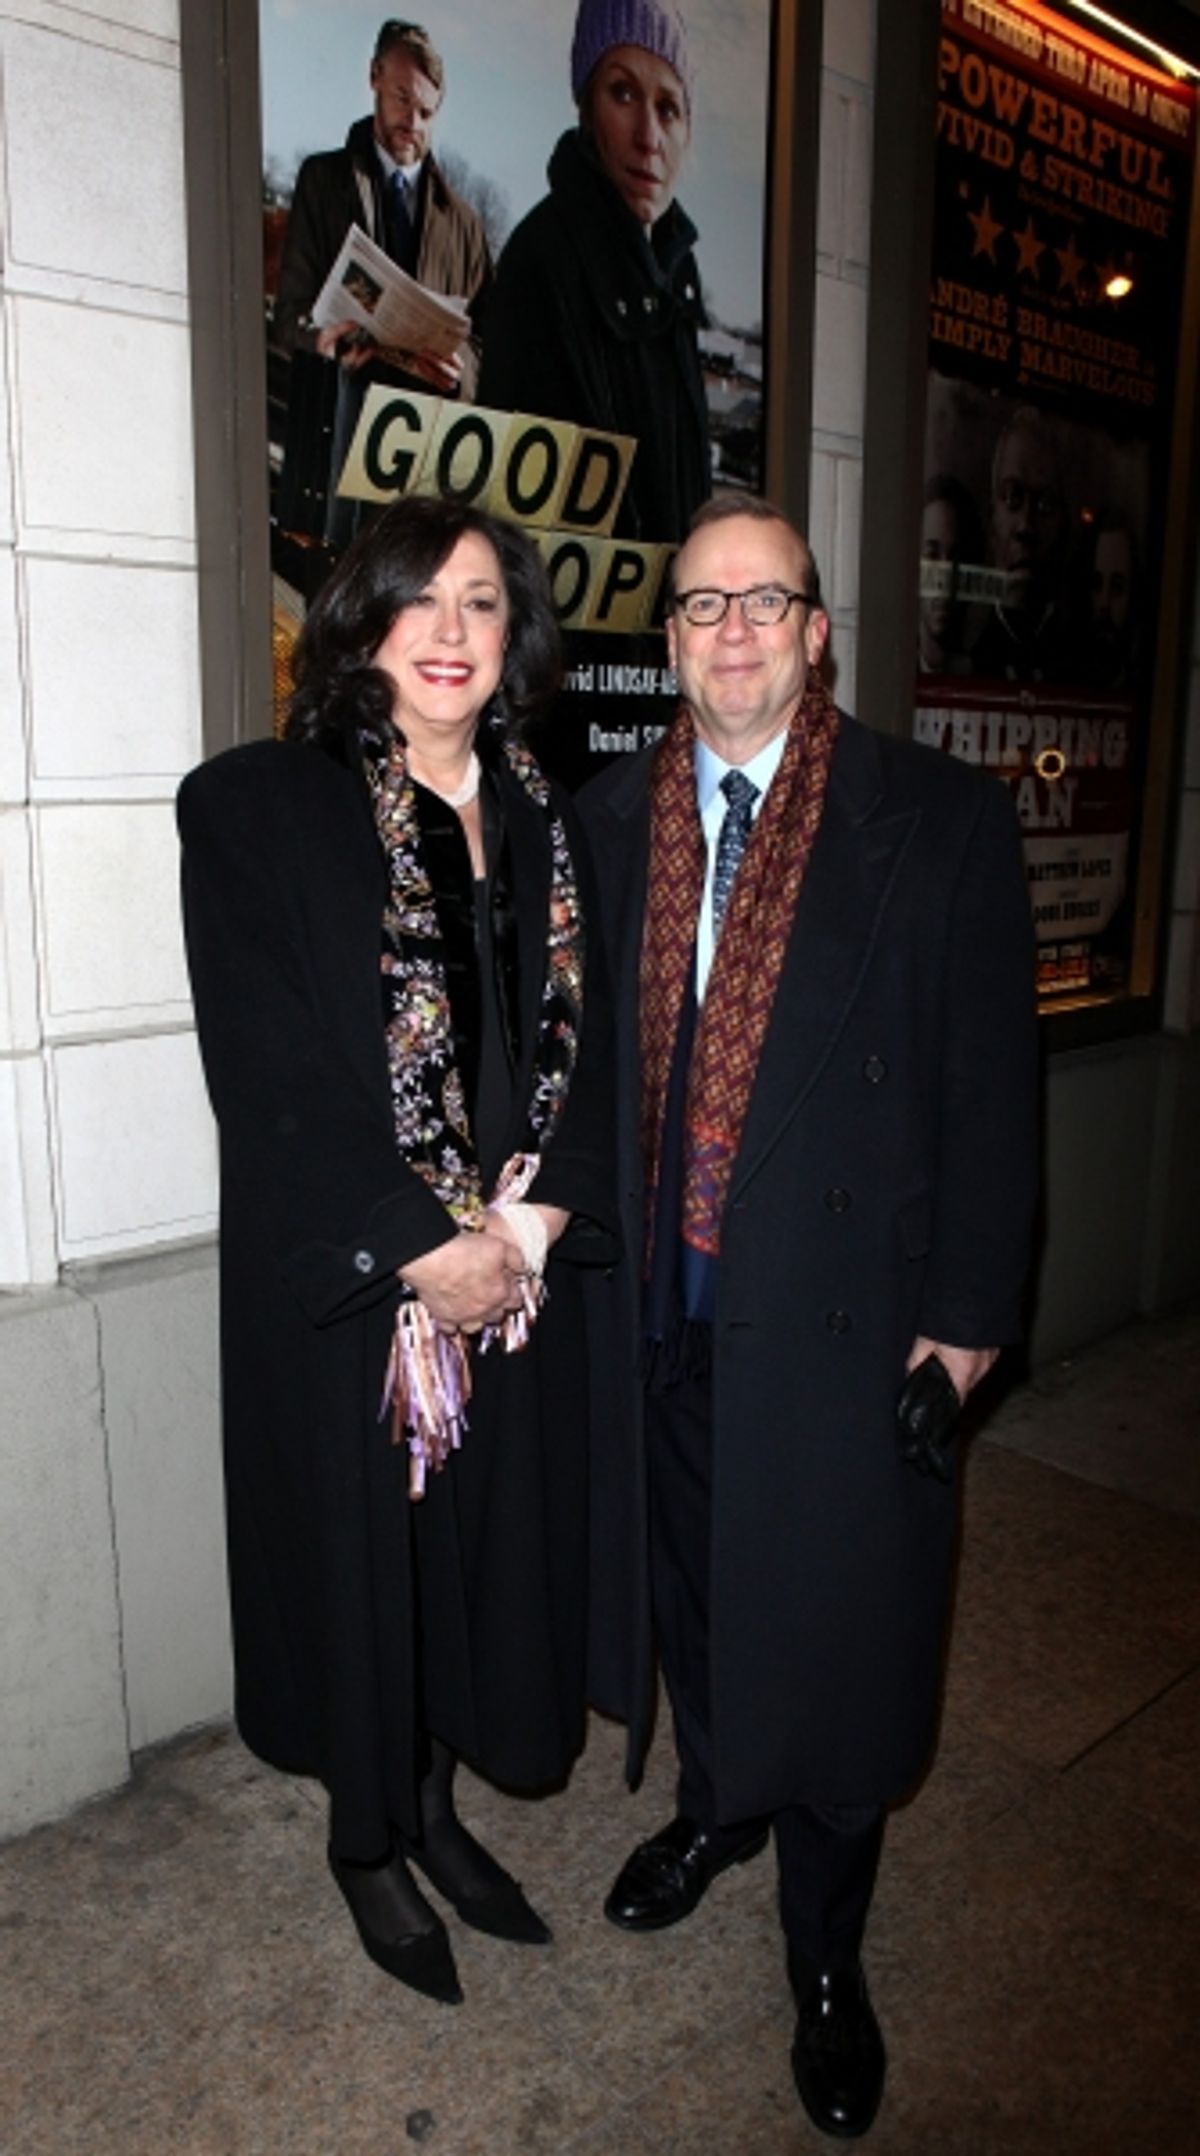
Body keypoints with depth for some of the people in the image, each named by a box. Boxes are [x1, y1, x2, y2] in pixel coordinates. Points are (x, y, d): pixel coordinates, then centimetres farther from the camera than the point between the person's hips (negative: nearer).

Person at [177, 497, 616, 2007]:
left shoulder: (543, 822, 7)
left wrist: (534, 1218, -10)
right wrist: (424, 1246, -17)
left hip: (515, 1279, 5)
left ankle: (434, 1808, 42)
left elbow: (582, 1045, 5)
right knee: (359, 1552, 12)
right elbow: (264, 1074, -15)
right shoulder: (255, 806, -9)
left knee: (488, 1537, 16)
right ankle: (363, 1841, 38)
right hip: (339, 1286, -4)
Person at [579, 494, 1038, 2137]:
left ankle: (826, 1954, 34)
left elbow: (990, 1082, -6)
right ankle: (716, 1804, 51)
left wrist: (966, 1313, -7)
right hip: (659, 1301, 4)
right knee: (688, 1574, 21)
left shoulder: (941, 821, -6)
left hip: (842, 1305, -3)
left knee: (832, 1628, 9)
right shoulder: (610, 816, 5)